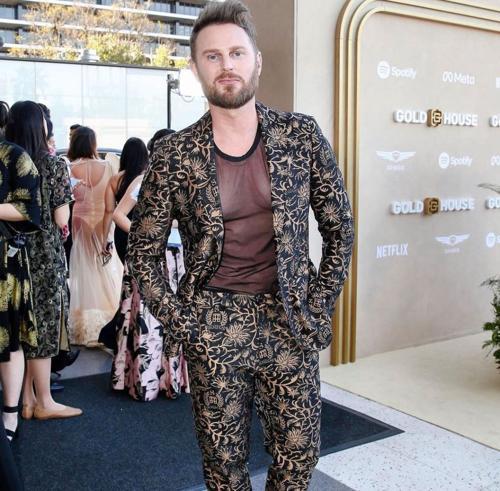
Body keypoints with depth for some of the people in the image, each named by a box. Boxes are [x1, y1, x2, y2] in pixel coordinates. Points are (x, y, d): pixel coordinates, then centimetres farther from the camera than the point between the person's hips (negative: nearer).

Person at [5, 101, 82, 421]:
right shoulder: (55, 165, -11)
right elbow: (61, 220, -12)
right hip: (45, 257, -5)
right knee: (43, 325, 4)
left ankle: (26, 400, 22)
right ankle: (44, 402, 14)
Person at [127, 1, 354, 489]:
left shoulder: (302, 135, -2)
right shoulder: (174, 154, -5)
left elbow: (339, 228, 5)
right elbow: (144, 249, 3)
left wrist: (319, 308, 0)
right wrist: (176, 322, -4)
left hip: (290, 322, 1)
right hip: (212, 324, 0)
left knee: (299, 452, 9)